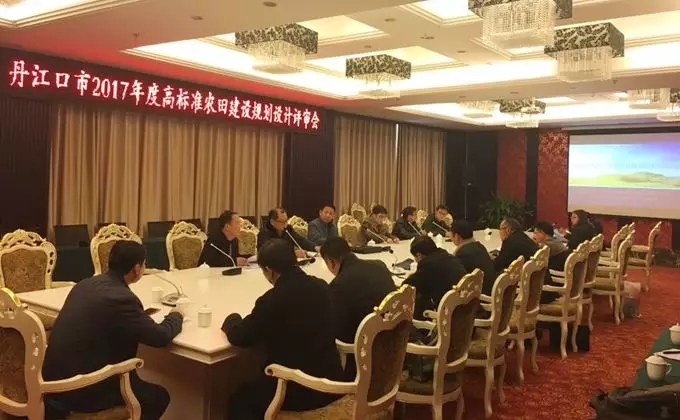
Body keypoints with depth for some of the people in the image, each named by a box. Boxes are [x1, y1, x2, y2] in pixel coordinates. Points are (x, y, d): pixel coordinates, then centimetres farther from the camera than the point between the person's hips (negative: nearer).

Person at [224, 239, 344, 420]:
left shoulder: (272, 299, -21)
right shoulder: (322, 287, -1)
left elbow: (239, 337, -9)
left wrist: (232, 320, 12)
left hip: (298, 391, -7)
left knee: (239, 400, 18)